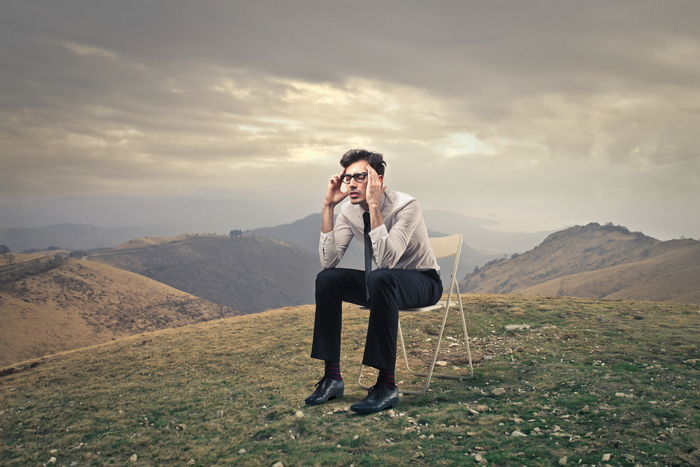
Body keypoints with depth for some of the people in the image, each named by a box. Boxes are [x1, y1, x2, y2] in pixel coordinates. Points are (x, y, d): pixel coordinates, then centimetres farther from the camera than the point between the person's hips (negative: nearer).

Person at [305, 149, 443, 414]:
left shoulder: (405, 206, -24)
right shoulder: (350, 211, -6)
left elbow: (387, 260, -36)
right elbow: (328, 261, -16)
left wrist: (374, 205, -39)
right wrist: (328, 206, -20)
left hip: (422, 282, -6)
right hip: (382, 283, 6)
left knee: (379, 278, -38)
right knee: (326, 279, -17)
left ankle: (387, 385, -33)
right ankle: (332, 377, -12)